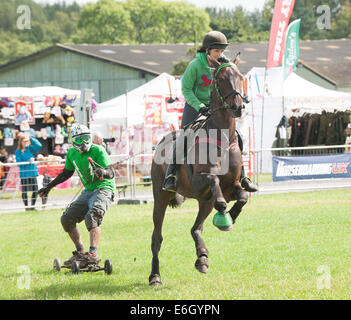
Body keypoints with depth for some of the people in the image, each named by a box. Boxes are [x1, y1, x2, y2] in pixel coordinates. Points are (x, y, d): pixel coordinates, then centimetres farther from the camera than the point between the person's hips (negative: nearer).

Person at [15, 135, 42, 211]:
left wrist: (31, 139, -6)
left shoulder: (30, 148, 7)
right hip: (24, 174, -3)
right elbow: (19, 162, -9)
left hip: (33, 172, 3)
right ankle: (26, 207, 11)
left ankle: (33, 206, 16)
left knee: (35, 190, 1)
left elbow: (39, 145, -5)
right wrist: (28, 161, -19)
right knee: (25, 191, -1)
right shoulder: (18, 152, -2)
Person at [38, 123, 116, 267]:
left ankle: (93, 254, -35)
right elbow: (66, 173, 22)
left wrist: (103, 172, -47)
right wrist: (49, 186, 22)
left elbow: (111, 173, -24)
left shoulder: (98, 151, -16)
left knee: (91, 217, -30)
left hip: (104, 189, -8)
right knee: (66, 219, 0)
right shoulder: (72, 153, 5)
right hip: (88, 191, 8)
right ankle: (80, 253, 9)